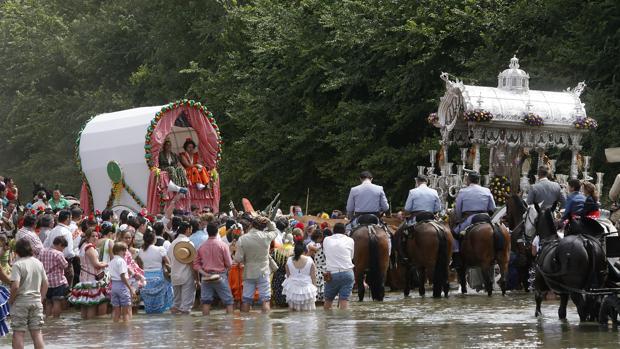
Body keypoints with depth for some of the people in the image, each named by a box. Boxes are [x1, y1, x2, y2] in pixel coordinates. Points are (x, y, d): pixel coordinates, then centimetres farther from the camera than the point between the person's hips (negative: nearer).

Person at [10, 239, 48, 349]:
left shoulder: (18, 264, -12)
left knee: (18, 333, 0)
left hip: (21, 301, -5)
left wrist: (11, 300, -6)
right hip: (36, 301, 5)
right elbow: (45, 284, 11)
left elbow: (15, 286, -20)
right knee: (37, 332, 9)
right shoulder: (38, 263, 7)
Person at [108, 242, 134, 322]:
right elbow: (123, 277, -16)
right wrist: (131, 289, -13)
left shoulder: (111, 262, 11)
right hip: (122, 285, -8)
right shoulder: (121, 261, -12)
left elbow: (111, 277, 13)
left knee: (116, 312, 10)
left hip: (113, 285, 8)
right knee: (127, 311, -3)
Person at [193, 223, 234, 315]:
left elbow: (196, 263, 1)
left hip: (206, 277, 3)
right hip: (220, 276, -3)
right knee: (228, 301, 6)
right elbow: (229, 264, -7)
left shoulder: (202, 246, 1)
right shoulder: (222, 245, -9)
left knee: (206, 301, 5)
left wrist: (203, 272, -5)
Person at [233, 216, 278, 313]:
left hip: (249, 273, 1)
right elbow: (275, 231, 14)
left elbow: (238, 259, -10)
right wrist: (268, 222, 0)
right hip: (263, 273, -1)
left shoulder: (242, 239, -9)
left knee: (246, 301, 8)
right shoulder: (266, 237, -9)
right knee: (265, 300, -1)